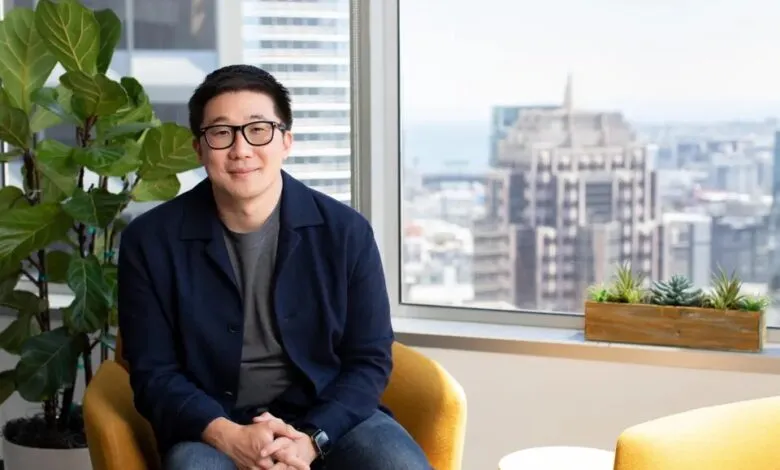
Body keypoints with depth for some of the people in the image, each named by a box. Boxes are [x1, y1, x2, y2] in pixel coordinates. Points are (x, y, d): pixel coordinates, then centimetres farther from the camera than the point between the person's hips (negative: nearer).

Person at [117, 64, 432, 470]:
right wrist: (227, 436, -20)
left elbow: (370, 359, 0)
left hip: (328, 415, 2)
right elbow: (154, 373, -2)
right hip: (211, 427, -1)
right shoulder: (150, 241, -3)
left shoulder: (345, 230, -2)